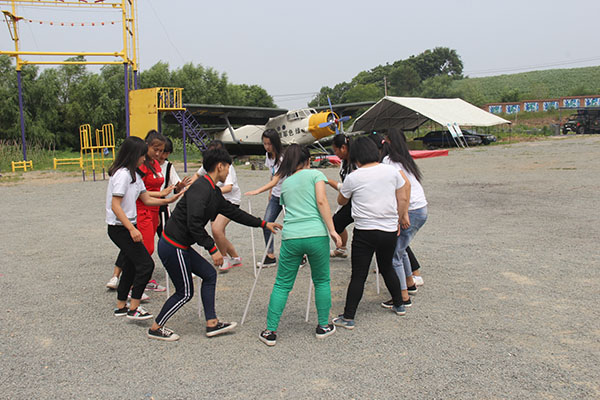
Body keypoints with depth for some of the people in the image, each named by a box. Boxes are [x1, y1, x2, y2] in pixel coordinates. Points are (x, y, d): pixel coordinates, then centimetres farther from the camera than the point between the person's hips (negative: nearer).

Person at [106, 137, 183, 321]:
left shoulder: (134, 174, 14)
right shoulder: (122, 174, -17)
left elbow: (147, 199, 17)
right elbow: (115, 206, -21)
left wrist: (168, 200, 4)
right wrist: (132, 229, -26)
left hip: (128, 227, 10)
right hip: (120, 228, -10)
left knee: (131, 265, 15)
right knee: (145, 264, -11)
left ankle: (121, 306, 27)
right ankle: (134, 309, -4)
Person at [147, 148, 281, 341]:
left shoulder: (213, 191, 11)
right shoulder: (201, 188, -20)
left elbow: (232, 211, 20)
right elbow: (194, 224, -28)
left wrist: (263, 224, 23)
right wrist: (213, 249, -24)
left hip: (180, 245, 10)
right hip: (173, 246, -10)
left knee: (209, 274, 14)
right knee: (185, 293, 2)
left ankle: (212, 323, 19)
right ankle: (155, 328, 18)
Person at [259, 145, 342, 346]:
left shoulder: (284, 183, 20)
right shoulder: (315, 174, 7)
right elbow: (321, 202, -6)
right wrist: (332, 230, -8)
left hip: (290, 237, 3)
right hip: (316, 234, -2)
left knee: (282, 285, 10)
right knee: (322, 281, 16)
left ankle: (270, 331, 11)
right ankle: (323, 326, 24)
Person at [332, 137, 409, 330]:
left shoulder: (353, 178, -6)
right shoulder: (392, 171, 1)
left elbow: (341, 201, 10)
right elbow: (403, 200, 6)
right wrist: (397, 220, 17)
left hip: (365, 232, -4)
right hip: (389, 230, 4)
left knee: (358, 275, 0)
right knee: (387, 268, 24)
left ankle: (348, 317, 3)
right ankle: (399, 305, 36)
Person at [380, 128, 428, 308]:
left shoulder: (389, 160, -12)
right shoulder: (405, 158, 15)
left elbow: (406, 184, -22)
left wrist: (404, 213, -21)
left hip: (411, 211, -9)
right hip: (422, 209, 9)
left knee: (393, 254, -4)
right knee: (399, 249, 24)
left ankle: (404, 297, 1)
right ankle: (410, 284, 36)